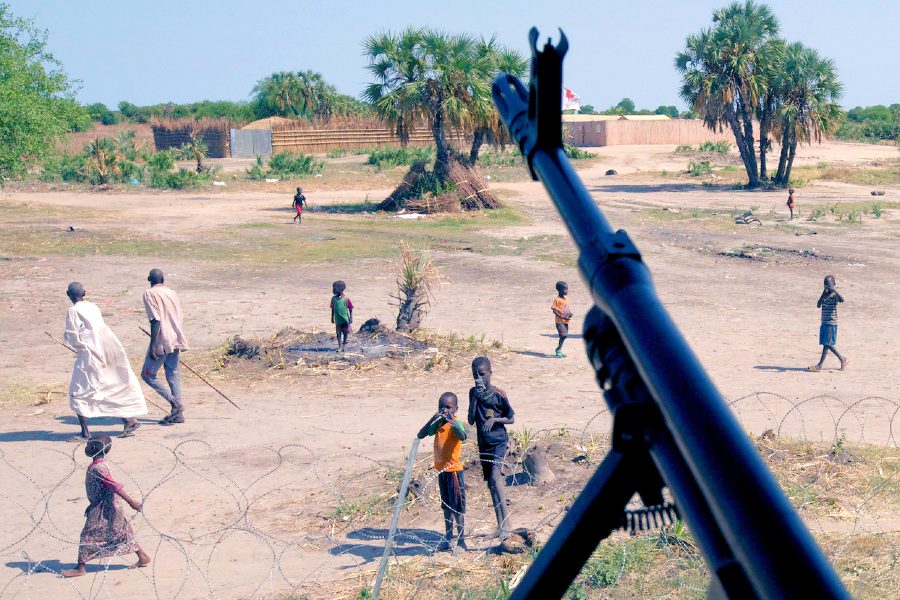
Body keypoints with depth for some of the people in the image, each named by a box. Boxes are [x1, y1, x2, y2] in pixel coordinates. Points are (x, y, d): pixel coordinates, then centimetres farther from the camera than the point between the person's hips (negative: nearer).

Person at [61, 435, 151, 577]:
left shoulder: (97, 468, -22)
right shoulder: (100, 464, 8)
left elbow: (114, 486, -26)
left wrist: (131, 501, -29)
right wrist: (93, 504, 25)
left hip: (103, 510, -9)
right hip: (102, 508, 9)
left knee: (87, 536, -1)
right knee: (121, 533, 13)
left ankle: (80, 568, 6)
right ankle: (143, 557, 17)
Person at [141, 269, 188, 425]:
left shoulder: (150, 294, -8)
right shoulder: (172, 293, 12)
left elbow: (156, 320, -17)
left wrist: (153, 346, -17)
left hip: (162, 342, -7)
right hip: (175, 340, 7)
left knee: (148, 375, 3)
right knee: (173, 375, 11)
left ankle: (175, 403, -7)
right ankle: (178, 413, 8)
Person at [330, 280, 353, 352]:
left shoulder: (346, 299, -10)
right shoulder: (334, 298, -1)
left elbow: (350, 309, -3)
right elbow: (332, 309, 10)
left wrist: (351, 318, -7)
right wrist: (332, 318, 11)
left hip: (345, 319, -2)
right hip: (338, 320, 2)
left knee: (345, 333, 8)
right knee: (338, 334, 1)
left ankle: (343, 346, 21)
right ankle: (340, 347, 4)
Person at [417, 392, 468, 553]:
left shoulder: (456, 423, -13)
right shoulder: (438, 423, 6)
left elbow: (463, 436, -34)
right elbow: (421, 435, 0)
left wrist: (451, 421, -49)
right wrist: (433, 420, -14)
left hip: (453, 469, -7)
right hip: (441, 469, 7)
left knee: (457, 506, -2)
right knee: (446, 505, 16)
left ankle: (461, 540, 4)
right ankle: (449, 538, 27)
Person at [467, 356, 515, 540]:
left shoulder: (499, 395, -11)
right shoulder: (474, 393, 2)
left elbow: (511, 419, -2)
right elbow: (471, 420, -4)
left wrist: (494, 419, -19)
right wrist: (475, 397, -13)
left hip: (499, 441, -6)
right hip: (483, 443, 6)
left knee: (495, 478, -22)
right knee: (490, 483, 9)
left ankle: (506, 523, -20)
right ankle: (501, 525, 18)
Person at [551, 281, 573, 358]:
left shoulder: (565, 299, 13)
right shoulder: (557, 299, -11)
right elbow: (554, 310, -14)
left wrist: (570, 313, 2)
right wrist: (562, 316, -20)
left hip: (566, 321, 8)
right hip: (559, 321, -8)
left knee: (564, 336, 9)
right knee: (563, 335, -16)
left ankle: (559, 350, 21)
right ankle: (558, 350, -5)